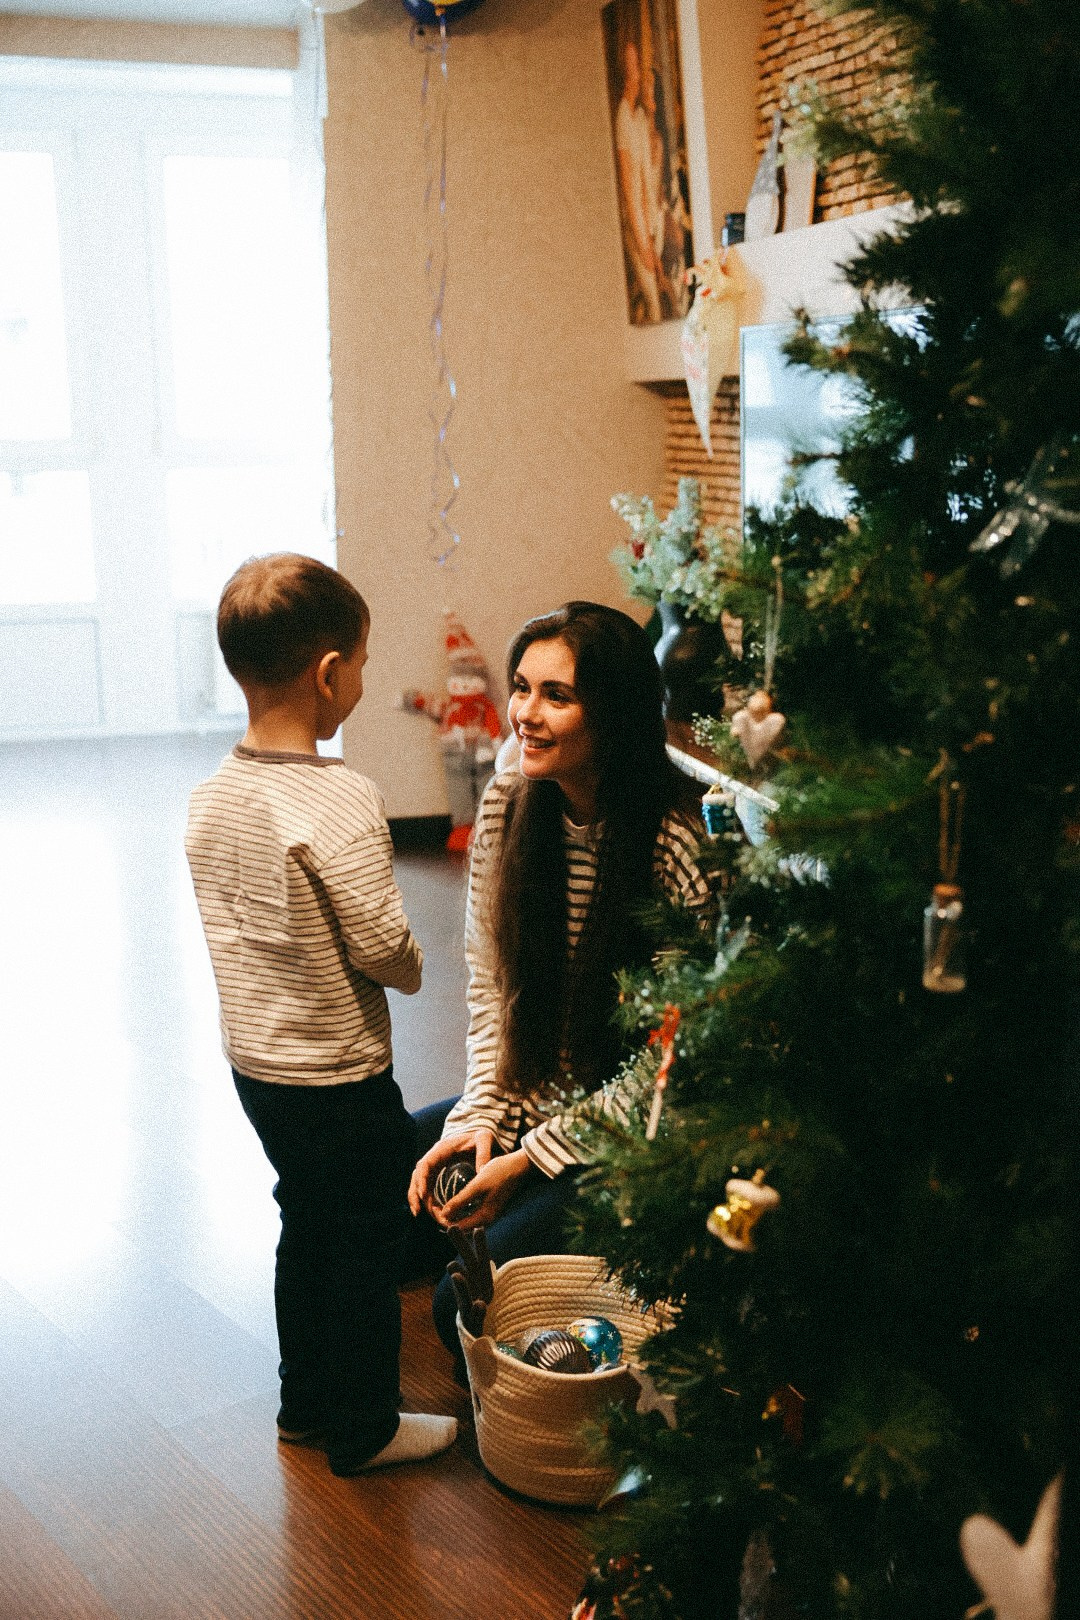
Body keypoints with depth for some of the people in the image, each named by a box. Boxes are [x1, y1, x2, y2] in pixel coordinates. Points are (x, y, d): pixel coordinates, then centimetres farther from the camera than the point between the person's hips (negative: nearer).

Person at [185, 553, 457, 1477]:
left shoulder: (211, 798, -2)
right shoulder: (342, 801, -25)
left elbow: (226, 924, 6)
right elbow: (383, 945, -22)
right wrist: (411, 969, -1)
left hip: (254, 1060, 8)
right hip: (342, 1074, -7)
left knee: (307, 1223, 23)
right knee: (369, 1243, 10)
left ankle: (306, 1402, 37)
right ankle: (364, 1428, 24)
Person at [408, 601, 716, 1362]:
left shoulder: (680, 841, -23)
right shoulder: (507, 802, -2)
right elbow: (490, 982, 6)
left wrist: (531, 1158, -17)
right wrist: (480, 1118, -6)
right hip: (532, 1098, 7)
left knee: (469, 1299, -20)